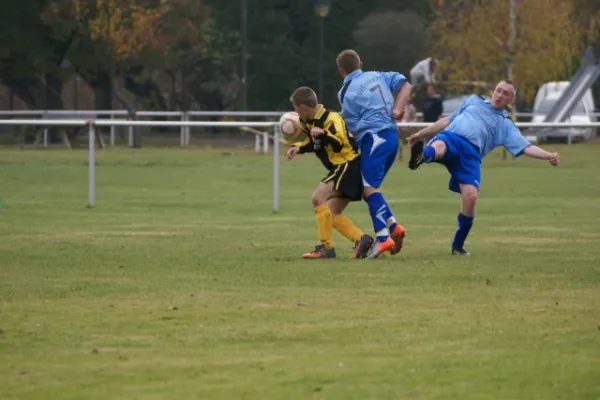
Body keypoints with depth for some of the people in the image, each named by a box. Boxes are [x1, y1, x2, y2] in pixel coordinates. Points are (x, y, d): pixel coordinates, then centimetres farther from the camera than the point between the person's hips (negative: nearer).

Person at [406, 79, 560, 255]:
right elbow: (447, 121, 35)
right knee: (438, 147, -38)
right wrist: (420, 134, 33)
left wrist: (548, 156, -7)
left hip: (470, 154, 0)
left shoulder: (506, 125, 23)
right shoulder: (474, 101, 31)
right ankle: (419, 157, -77)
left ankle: (458, 246, 1)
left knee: (471, 196, -19)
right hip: (450, 137, 0)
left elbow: (526, 147, 11)